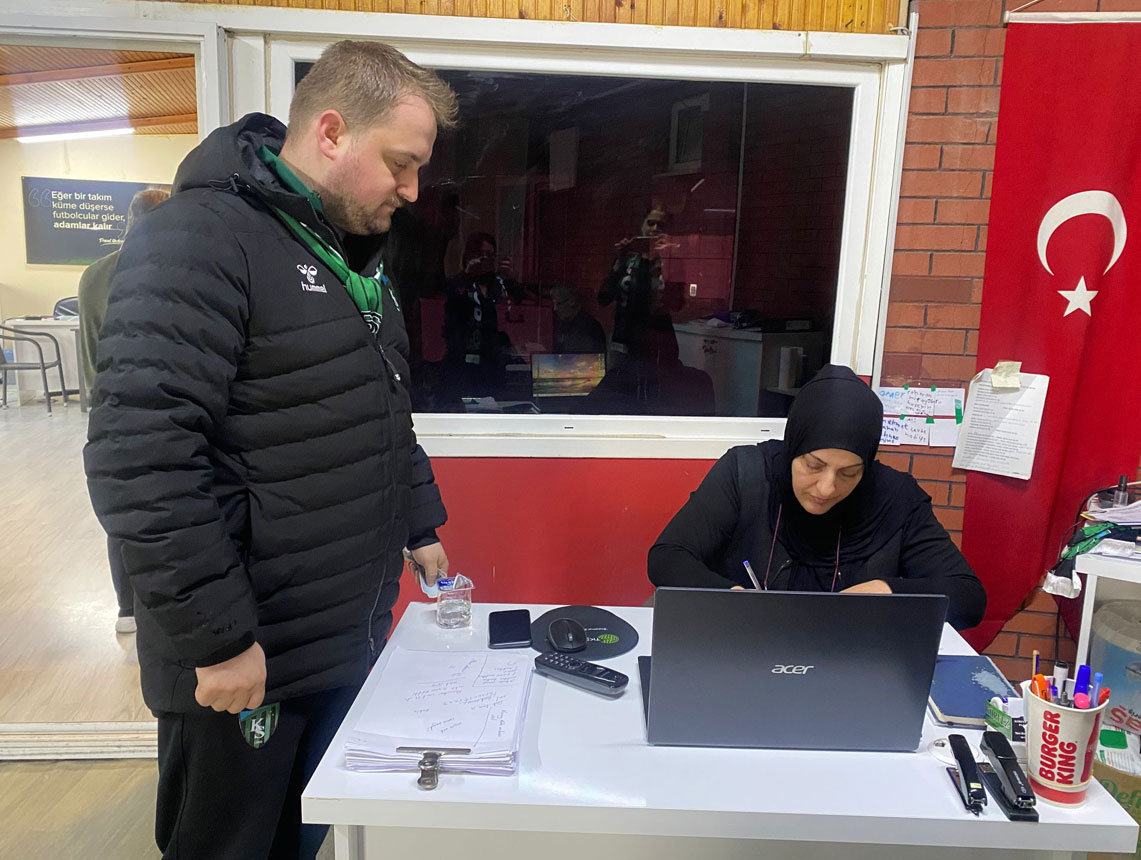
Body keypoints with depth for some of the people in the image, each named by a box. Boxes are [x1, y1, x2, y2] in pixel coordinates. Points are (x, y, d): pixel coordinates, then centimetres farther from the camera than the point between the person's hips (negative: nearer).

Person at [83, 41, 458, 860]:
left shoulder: (358, 253, 11)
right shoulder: (200, 240, -17)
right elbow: (138, 456, -24)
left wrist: (421, 525, 16)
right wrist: (215, 637, -21)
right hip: (247, 655, -7)